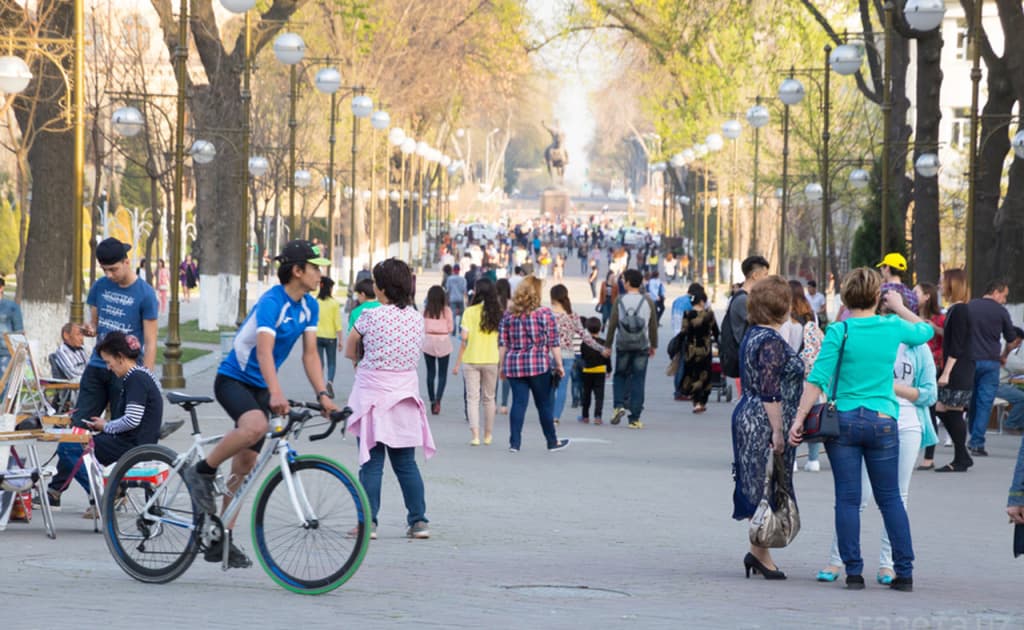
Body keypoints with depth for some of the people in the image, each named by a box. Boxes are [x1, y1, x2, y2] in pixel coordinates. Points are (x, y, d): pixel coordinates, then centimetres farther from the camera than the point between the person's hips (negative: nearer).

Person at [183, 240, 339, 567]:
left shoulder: (309, 306, 3)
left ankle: (220, 540, 13)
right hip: (232, 379, -8)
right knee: (255, 425, -38)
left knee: (244, 465, 6)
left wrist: (322, 395, -8)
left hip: (259, 388, 8)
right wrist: (276, 394, -48)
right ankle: (202, 472, -18)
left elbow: (310, 354, 4)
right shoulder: (271, 303, -23)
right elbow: (264, 350, -34)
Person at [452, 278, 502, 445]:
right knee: (489, 398, 15)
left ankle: (475, 435, -10)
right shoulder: (498, 313, 0)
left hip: (471, 360, -2)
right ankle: (488, 435, 23)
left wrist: (458, 363, -2)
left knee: (472, 398, 2)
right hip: (491, 360, 3)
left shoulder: (470, 312, -8)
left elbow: (464, 339, -9)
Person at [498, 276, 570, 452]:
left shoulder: (508, 314, 5)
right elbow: (553, 343, -4)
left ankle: (514, 442, -4)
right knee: (544, 404, 7)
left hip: (514, 365, 3)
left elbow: (502, 344, 6)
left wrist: (502, 366, 14)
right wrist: (559, 365, 3)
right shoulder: (544, 313, -5)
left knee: (518, 403, 2)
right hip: (540, 365, -3)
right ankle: (552, 442, 17)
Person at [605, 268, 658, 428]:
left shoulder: (620, 300, -4)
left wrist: (608, 345, 4)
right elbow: (653, 325, 4)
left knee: (620, 376, 18)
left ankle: (619, 405, -5)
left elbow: (612, 324, -3)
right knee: (638, 381, 3)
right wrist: (654, 345, 15)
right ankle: (634, 418, 1)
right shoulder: (647, 301, 0)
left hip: (622, 345, 0)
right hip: (641, 346, 0)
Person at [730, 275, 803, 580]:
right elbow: (770, 392, -21)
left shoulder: (752, 336, 13)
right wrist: (778, 432, -20)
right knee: (767, 487, -4)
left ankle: (760, 553, 14)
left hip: (748, 417, 10)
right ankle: (759, 552, -2)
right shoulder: (772, 342, -17)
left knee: (758, 487, 11)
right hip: (765, 423, -10)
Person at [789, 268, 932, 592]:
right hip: (883, 421, 2)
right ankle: (904, 572, 11)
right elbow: (925, 331, 24)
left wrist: (799, 418, -8)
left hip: (844, 419, -2)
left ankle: (853, 571, 0)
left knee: (847, 499, 3)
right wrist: (899, 307, 34)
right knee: (890, 498, 11)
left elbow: (817, 379, -11)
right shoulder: (893, 327, 1)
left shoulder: (839, 331, -7)